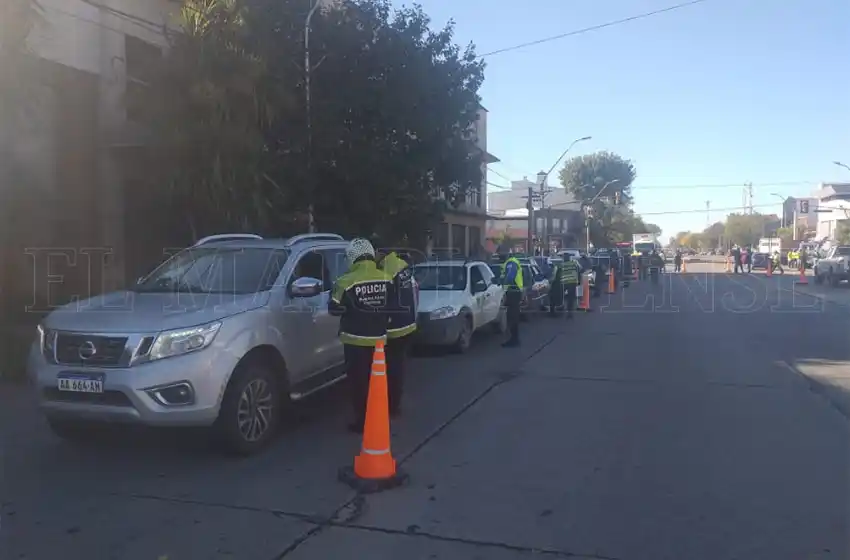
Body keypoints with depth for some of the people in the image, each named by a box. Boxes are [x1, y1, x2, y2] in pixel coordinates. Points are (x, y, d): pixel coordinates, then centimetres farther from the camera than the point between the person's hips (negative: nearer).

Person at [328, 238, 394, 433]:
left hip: (356, 340, -5)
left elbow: (334, 309, -9)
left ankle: (362, 421, 8)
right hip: (379, 339, 5)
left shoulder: (347, 281, -17)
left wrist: (336, 291, 8)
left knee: (358, 381, 5)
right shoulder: (386, 279, -2)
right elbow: (393, 305, 8)